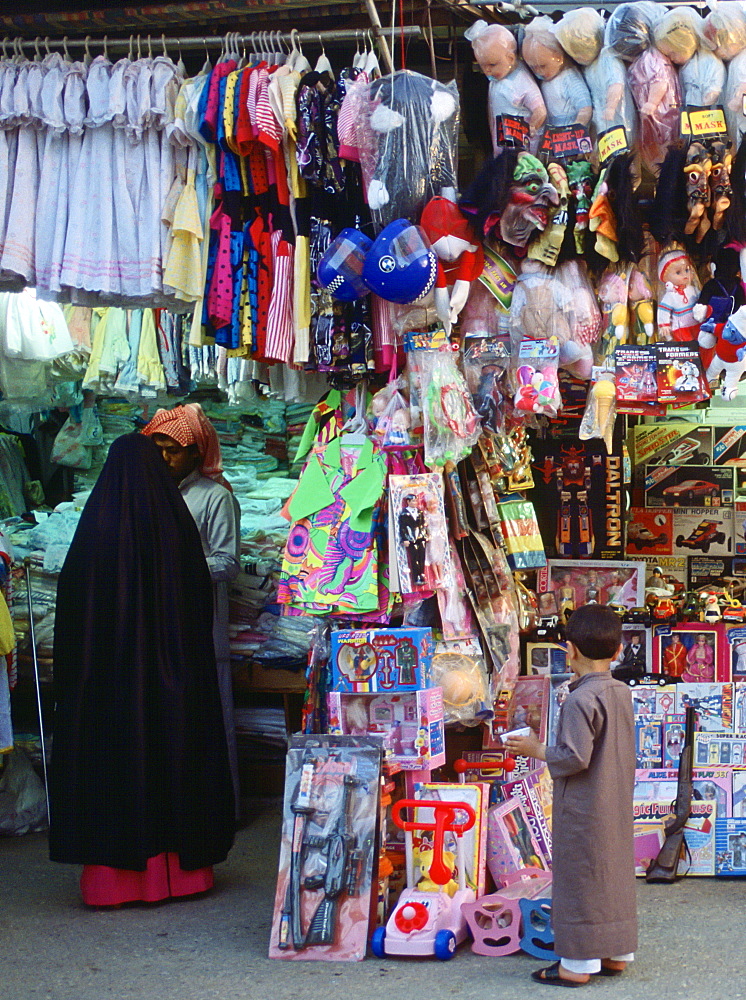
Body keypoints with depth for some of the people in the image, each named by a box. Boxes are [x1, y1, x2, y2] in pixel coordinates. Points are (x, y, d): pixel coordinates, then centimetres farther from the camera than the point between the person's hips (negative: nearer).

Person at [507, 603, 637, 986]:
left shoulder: (580, 700, -21)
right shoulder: (622, 693, 4)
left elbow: (575, 757, -24)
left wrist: (536, 750, -10)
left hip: (583, 810, -8)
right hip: (618, 807, 8)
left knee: (579, 880, 0)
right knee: (616, 875, 16)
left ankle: (578, 964, 7)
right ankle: (616, 954, 25)